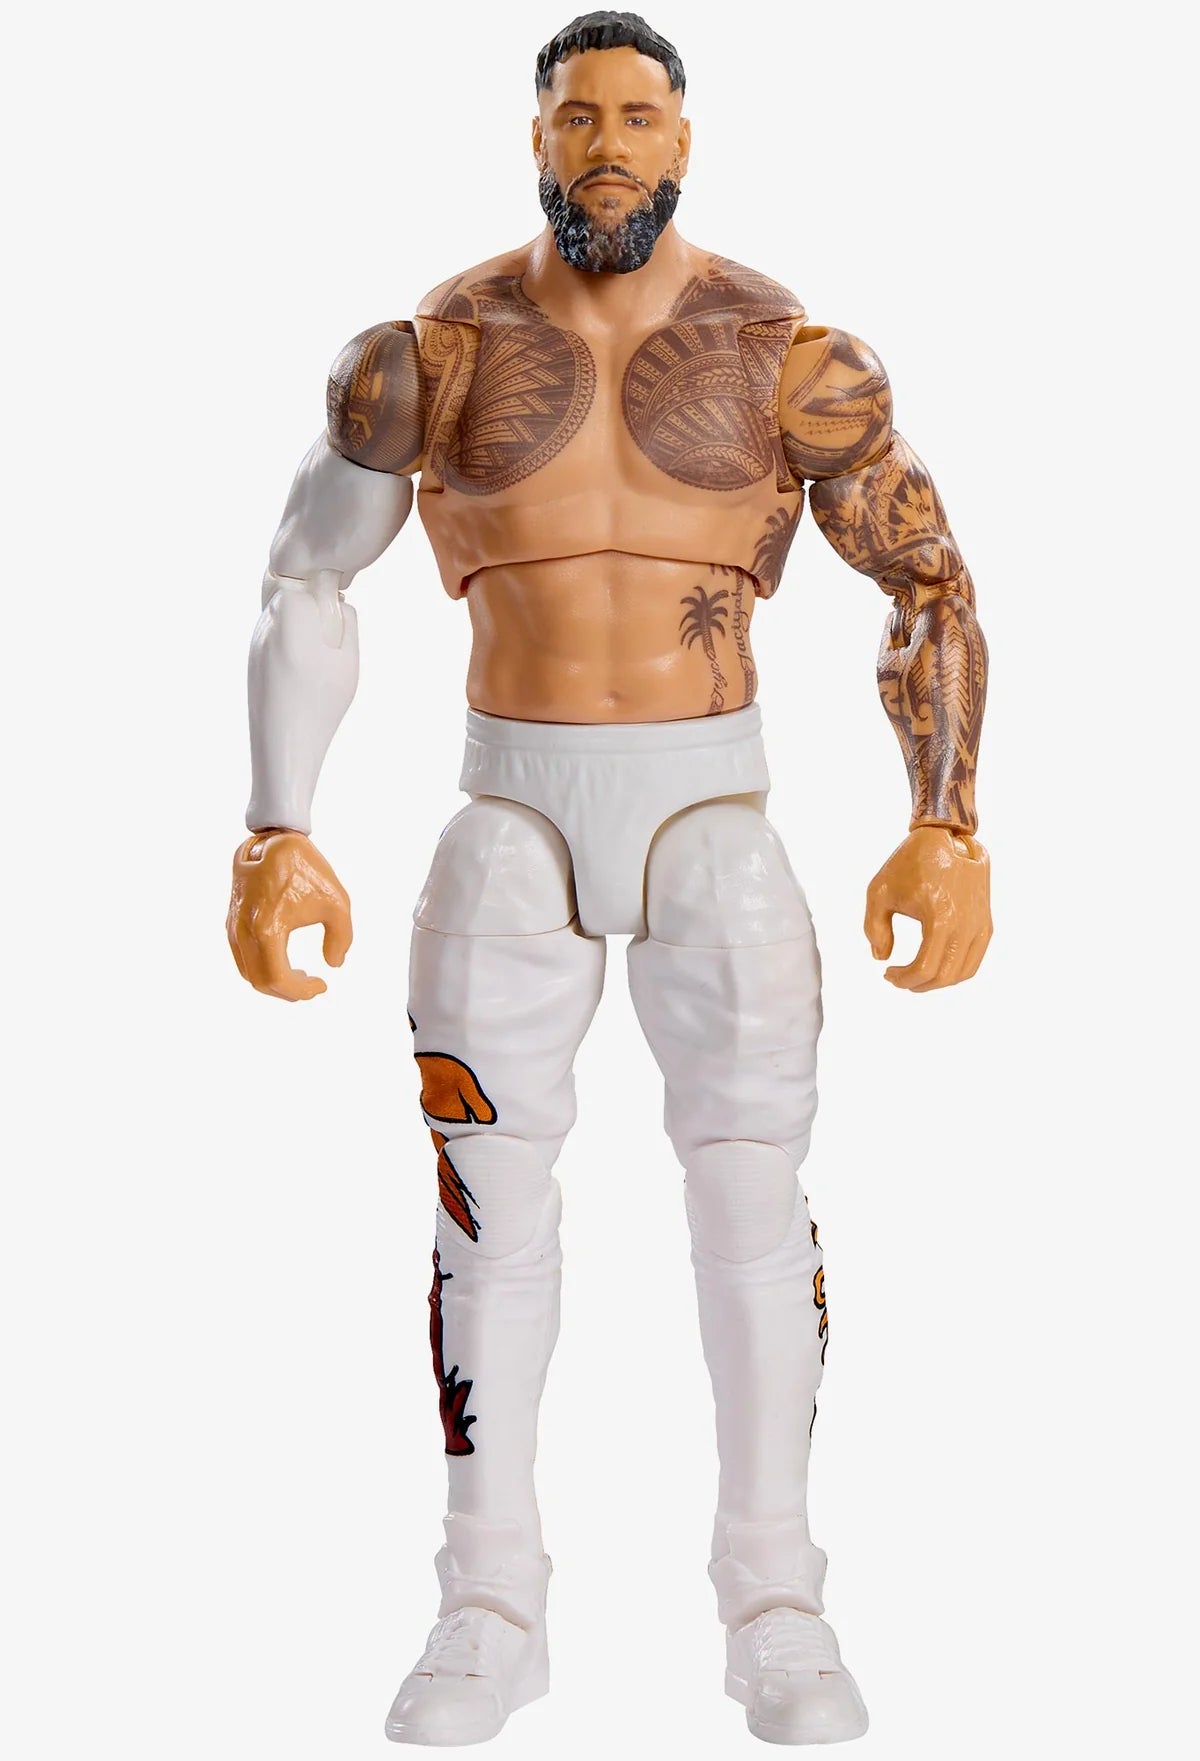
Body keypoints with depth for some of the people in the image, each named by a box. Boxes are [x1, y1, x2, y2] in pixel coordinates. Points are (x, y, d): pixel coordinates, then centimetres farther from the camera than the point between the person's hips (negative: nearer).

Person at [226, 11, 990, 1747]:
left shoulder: (790, 353, -2)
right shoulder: (436, 349, 0)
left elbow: (931, 584, 2)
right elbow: (304, 586, 4)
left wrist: (947, 829, -9)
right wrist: (278, 835, -5)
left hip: (714, 806, 0)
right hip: (516, 810, 1)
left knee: (752, 1187, -5)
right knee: (487, 1195, -2)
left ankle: (776, 1605, 9)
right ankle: (492, 1608, 10)